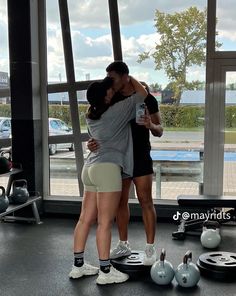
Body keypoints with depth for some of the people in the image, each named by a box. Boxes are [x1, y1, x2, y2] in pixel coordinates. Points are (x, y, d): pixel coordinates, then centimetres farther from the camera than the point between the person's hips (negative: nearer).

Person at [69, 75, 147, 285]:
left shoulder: (91, 116, 14)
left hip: (91, 168, 9)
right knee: (105, 222, -5)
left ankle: (78, 265, 17)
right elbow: (142, 94, 3)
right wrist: (130, 79, 20)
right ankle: (105, 271, 1)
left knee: (86, 219, 10)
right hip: (107, 169, -8)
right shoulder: (116, 111, -6)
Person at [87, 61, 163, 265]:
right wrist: (93, 141, -18)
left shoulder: (146, 98, -6)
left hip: (140, 157, -4)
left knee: (145, 201, -3)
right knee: (121, 201, 9)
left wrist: (150, 125, -27)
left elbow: (159, 131, -3)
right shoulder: (111, 100, 4)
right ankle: (123, 245, 21)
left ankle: (150, 248, 5)